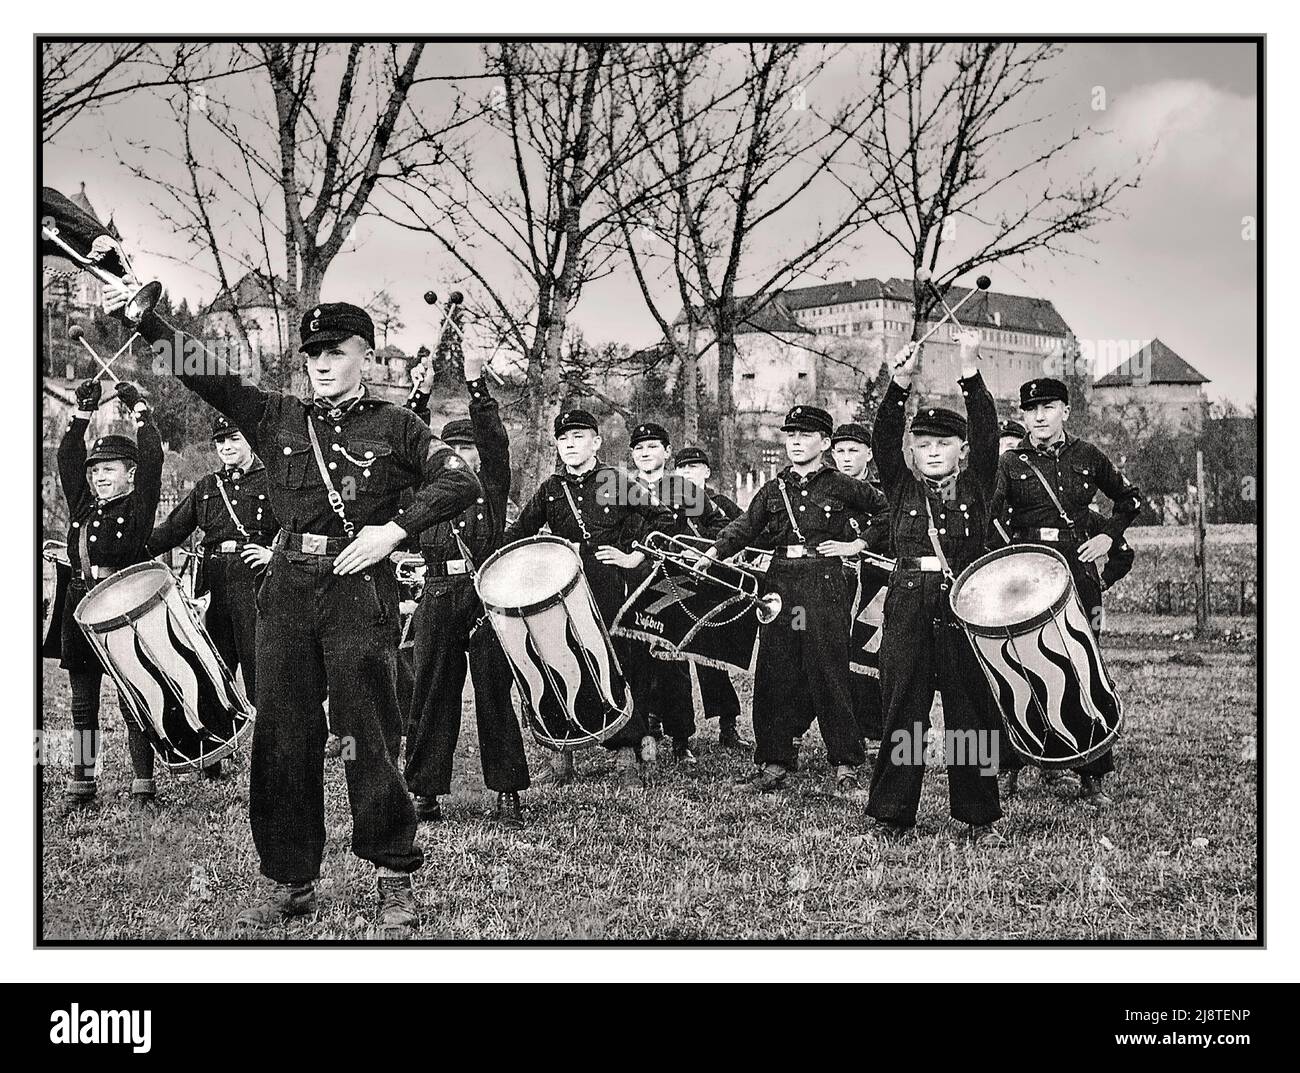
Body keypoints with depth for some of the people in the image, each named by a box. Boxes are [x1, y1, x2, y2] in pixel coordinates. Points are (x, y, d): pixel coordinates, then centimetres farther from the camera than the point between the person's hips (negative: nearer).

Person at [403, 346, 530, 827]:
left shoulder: (492, 488, 9)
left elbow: (495, 438, -3)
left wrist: (476, 383, -13)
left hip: (487, 598, -2)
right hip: (438, 600, 2)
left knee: (494, 693, -1)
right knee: (432, 693, 2)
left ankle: (507, 794, 3)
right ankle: (425, 792, 7)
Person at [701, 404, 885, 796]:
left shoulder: (841, 486, 3)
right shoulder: (773, 489, 14)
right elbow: (745, 527, 6)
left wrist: (856, 546, 0)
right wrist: (714, 552, -10)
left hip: (825, 586, -4)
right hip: (780, 584, 4)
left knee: (828, 674, -5)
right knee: (774, 675, 3)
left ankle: (845, 767, 3)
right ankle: (774, 763, 11)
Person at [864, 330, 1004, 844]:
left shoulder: (976, 487, 9)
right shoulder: (901, 487, 10)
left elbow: (986, 433, -4)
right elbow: (885, 438, -4)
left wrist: (971, 372, -16)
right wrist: (901, 382, -18)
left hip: (965, 604, 0)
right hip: (909, 604, 1)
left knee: (971, 709, 2)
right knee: (902, 709, 2)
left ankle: (980, 815, 10)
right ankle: (892, 812, 9)